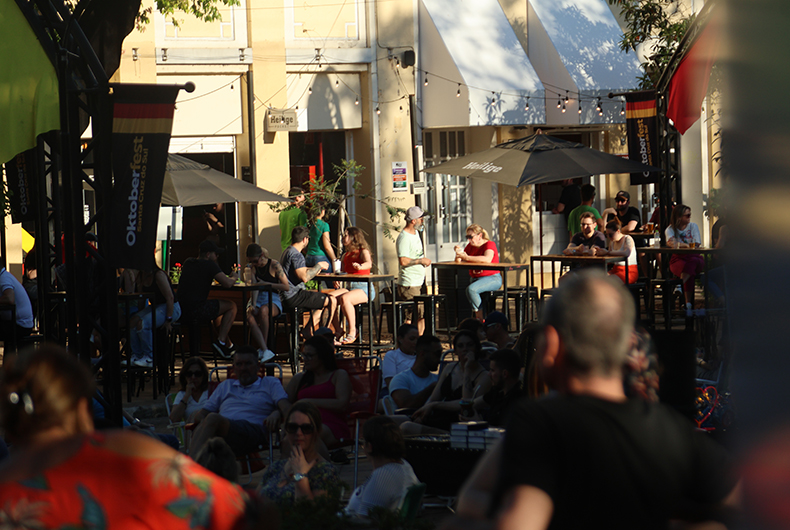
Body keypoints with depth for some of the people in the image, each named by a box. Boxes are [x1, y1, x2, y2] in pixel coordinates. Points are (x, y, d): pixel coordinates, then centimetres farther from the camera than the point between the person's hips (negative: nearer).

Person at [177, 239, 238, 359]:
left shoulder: (188, 263, 17)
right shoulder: (209, 265, -6)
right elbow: (227, 284, -12)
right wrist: (234, 277, 11)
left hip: (182, 312, 8)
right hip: (197, 312, -8)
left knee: (215, 304, 34)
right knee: (231, 306, 9)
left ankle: (228, 344, 37)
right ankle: (221, 341, 4)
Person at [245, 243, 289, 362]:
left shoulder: (274, 265, -2)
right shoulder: (252, 267, 10)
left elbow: (286, 287, -5)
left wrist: (266, 284, -12)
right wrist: (253, 304, -18)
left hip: (273, 299, -4)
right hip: (257, 299, 4)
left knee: (263, 310, -40)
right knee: (250, 318, -32)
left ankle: (262, 350, -31)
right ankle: (265, 351, -41)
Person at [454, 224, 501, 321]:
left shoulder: (489, 244, -7)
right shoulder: (470, 246, 14)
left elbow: (487, 259, -28)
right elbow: (458, 262, 15)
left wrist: (467, 257, -28)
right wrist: (458, 253, -7)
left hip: (493, 278, -7)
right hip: (476, 279, 7)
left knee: (471, 289, -33)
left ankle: (480, 318, -23)